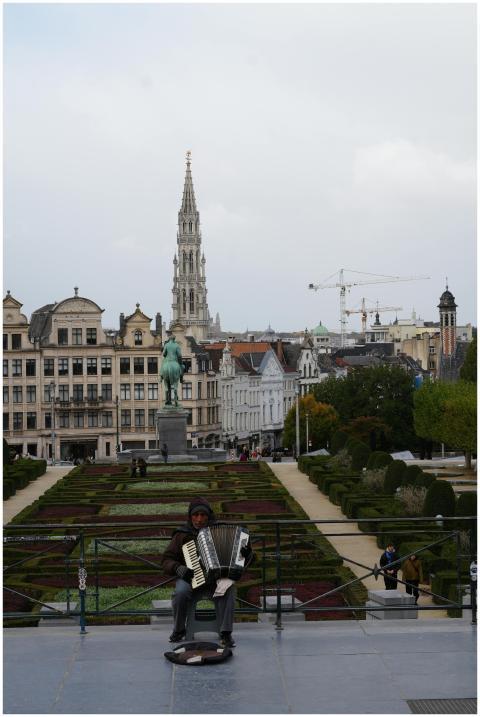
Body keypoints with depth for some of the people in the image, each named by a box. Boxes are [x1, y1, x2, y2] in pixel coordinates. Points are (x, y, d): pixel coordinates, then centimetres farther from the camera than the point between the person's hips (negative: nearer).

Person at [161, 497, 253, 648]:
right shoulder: (182, 535, 7)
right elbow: (167, 560, 5)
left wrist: (246, 553, -15)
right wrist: (178, 569, -16)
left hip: (216, 579, 0)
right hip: (190, 578, 0)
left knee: (227, 590, -33)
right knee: (180, 592, -32)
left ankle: (226, 633, -27)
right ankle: (179, 630, -10)